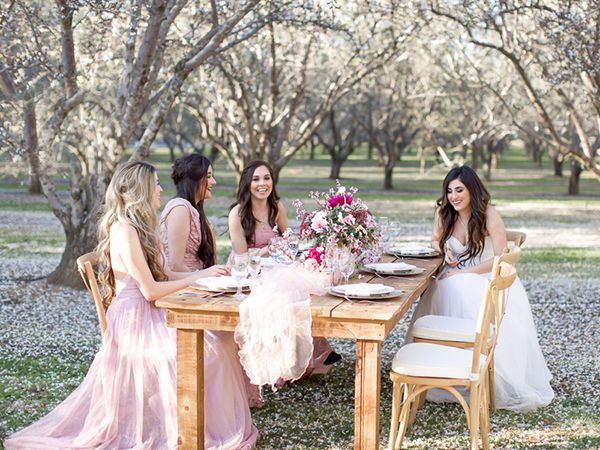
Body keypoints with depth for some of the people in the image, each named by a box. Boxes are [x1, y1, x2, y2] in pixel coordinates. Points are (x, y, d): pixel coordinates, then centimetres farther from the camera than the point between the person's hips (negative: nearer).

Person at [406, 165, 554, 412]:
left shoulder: (489, 215, -11)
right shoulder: (444, 214, 3)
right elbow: (436, 241, 22)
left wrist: (463, 272, -17)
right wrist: (445, 251, -2)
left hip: (489, 280, -4)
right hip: (456, 279, 4)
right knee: (439, 296, -31)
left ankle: (501, 384, -19)